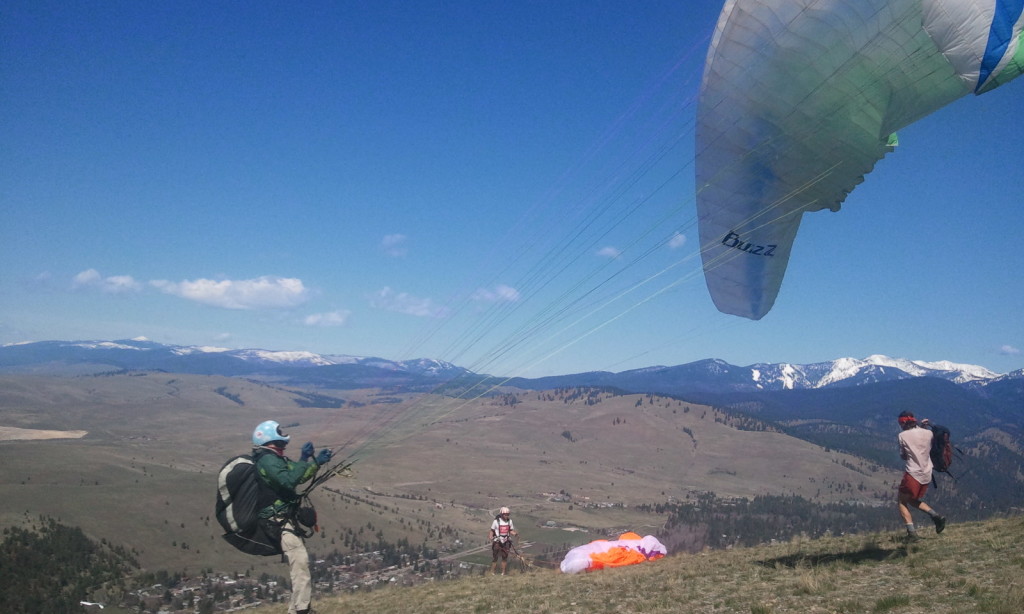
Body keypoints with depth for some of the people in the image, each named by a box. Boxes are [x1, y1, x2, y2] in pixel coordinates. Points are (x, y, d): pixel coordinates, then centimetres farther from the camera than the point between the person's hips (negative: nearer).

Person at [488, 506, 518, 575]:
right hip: (497, 542, -3)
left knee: (505, 557, 6)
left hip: (506, 542, 3)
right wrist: (491, 537, -20)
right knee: (495, 558, -1)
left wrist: (515, 534, -14)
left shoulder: (509, 521, 1)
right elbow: (492, 531, -2)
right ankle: (492, 573, 11)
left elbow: (511, 531, 7)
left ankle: (503, 573, 16)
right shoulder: (496, 521, -10)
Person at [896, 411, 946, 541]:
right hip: (927, 475, 6)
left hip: (912, 474, -6)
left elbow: (903, 456, 1)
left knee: (902, 503, 8)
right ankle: (936, 516, 6)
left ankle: (912, 532, -5)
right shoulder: (928, 433, 1)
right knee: (913, 501, 25)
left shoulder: (903, 436, -9)